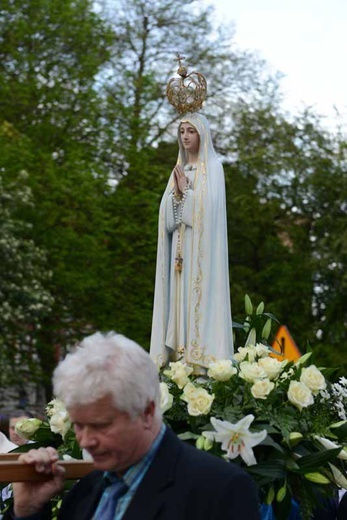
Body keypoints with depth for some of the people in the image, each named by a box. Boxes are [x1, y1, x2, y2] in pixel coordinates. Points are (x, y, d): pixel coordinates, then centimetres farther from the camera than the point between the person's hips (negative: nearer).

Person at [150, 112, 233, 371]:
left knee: (200, 298, -11)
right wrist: (177, 192, -8)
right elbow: (167, 209, 10)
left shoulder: (213, 166, 0)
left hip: (201, 246, -6)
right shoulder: (180, 169, 19)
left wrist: (186, 190, -8)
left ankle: (202, 360, -12)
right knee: (180, 300, 1)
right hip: (180, 247, 6)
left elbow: (209, 204, -13)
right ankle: (180, 353, 1)